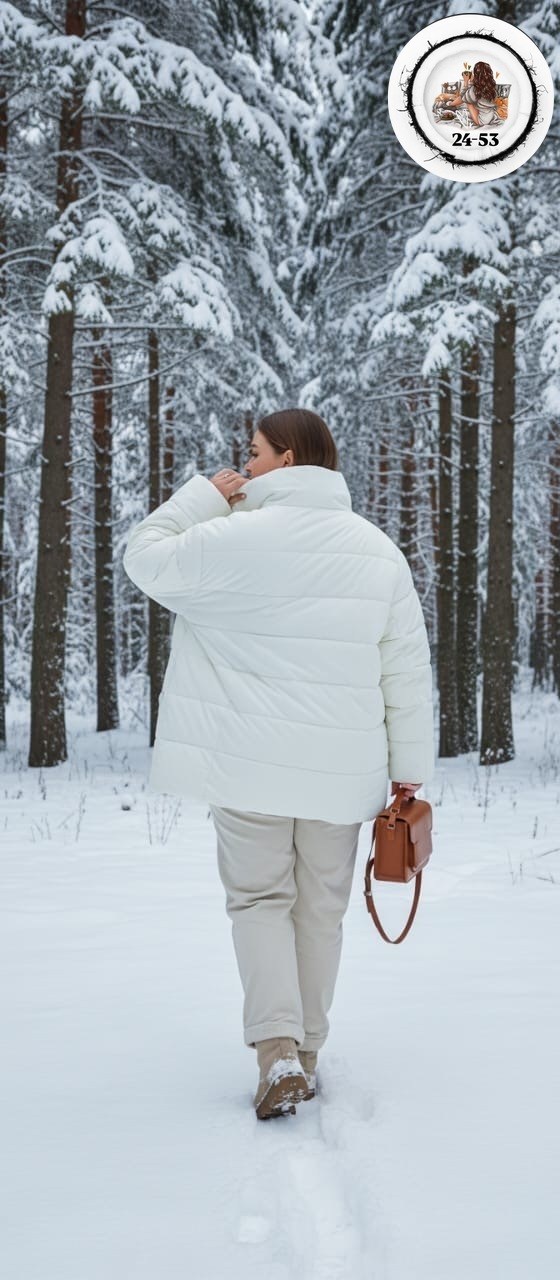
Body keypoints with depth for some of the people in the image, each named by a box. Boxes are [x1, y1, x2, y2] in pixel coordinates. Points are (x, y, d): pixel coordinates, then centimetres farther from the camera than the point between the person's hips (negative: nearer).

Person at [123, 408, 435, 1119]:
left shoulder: (235, 540, -11)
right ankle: (305, 1056, 20)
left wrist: (204, 495, 9)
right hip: (342, 769, 3)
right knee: (321, 908, 13)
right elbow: (407, 670, 3)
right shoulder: (379, 551, 2)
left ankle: (277, 1051, -7)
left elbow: (145, 559, 4)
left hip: (251, 767, -3)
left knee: (259, 899, 8)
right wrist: (409, 767, 8)